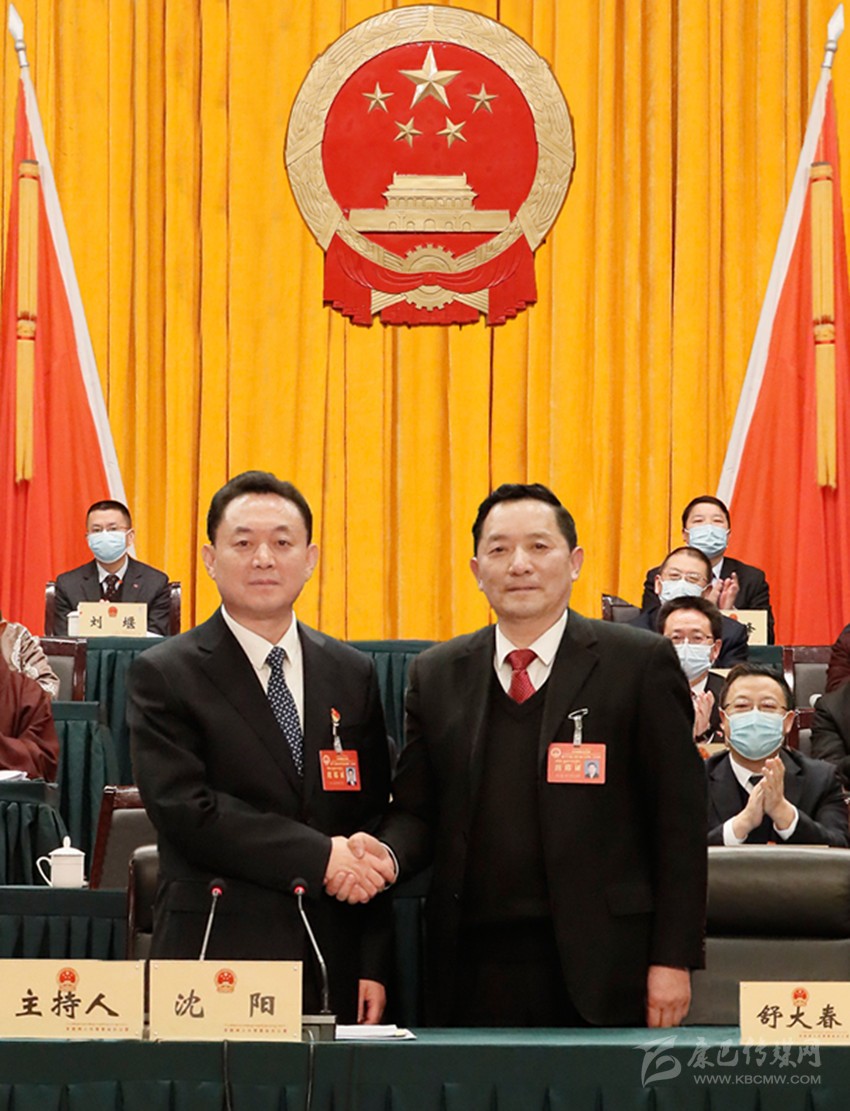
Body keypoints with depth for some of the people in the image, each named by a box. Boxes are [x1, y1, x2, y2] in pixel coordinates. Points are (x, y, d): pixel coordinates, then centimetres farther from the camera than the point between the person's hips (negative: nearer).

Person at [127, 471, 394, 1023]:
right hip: (215, 958, -3)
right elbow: (186, 809, -12)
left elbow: (373, 825, 11)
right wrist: (318, 856, -15)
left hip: (333, 966, 4)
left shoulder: (353, 675, 12)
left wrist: (373, 964, 4)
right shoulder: (164, 676, 0)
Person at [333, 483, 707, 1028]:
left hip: (597, 967, -2)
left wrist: (673, 959, -6)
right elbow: (417, 811, 13)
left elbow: (680, 818, -1)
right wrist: (385, 855, -10)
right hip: (477, 965, 3)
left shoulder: (640, 663, 1)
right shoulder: (437, 675, 12)